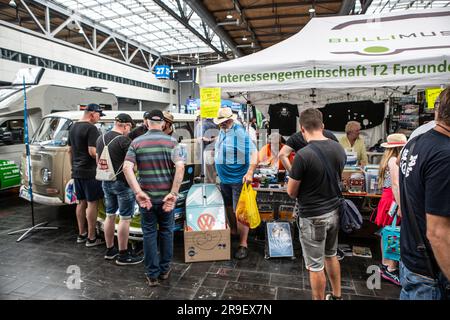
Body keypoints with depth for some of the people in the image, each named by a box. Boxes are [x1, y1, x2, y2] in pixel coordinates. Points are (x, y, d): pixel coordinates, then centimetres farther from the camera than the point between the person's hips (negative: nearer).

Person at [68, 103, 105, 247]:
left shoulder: (73, 127, 13)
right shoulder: (91, 128, -16)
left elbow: (70, 150, 19)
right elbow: (92, 152, -23)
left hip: (76, 172, 9)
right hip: (90, 172, -9)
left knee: (81, 202, 15)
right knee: (92, 203, -1)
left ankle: (81, 234, 24)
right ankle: (91, 238, 5)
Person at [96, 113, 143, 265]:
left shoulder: (101, 138, 8)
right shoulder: (124, 140, -17)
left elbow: (98, 161, 18)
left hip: (106, 182, 8)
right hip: (122, 183, -8)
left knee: (110, 215, 17)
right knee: (125, 218, 1)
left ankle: (110, 250, 28)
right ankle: (123, 255, 8)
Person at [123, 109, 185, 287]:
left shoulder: (136, 142, 0)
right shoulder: (171, 141, -3)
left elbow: (127, 168, -12)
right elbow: (180, 167, -16)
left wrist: (138, 192, -15)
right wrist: (173, 194, -16)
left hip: (146, 196, 0)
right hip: (166, 196, 0)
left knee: (149, 233, 13)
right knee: (166, 231, 18)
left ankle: (152, 275, 21)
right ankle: (164, 269, 30)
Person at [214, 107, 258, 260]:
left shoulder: (239, 132, -17)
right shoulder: (221, 132, 9)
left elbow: (254, 153, -24)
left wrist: (250, 172, -34)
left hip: (238, 179, -8)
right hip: (224, 178, 8)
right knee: (229, 208, 20)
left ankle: (243, 244, 5)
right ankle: (233, 232, 39)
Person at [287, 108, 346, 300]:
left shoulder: (303, 154, -24)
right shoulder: (339, 149, -2)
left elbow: (291, 192, -13)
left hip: (313, 217, -7)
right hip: (334, 211, 8)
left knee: (315, 266, 9)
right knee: (331, 256, 26)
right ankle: (336, 296, 42)